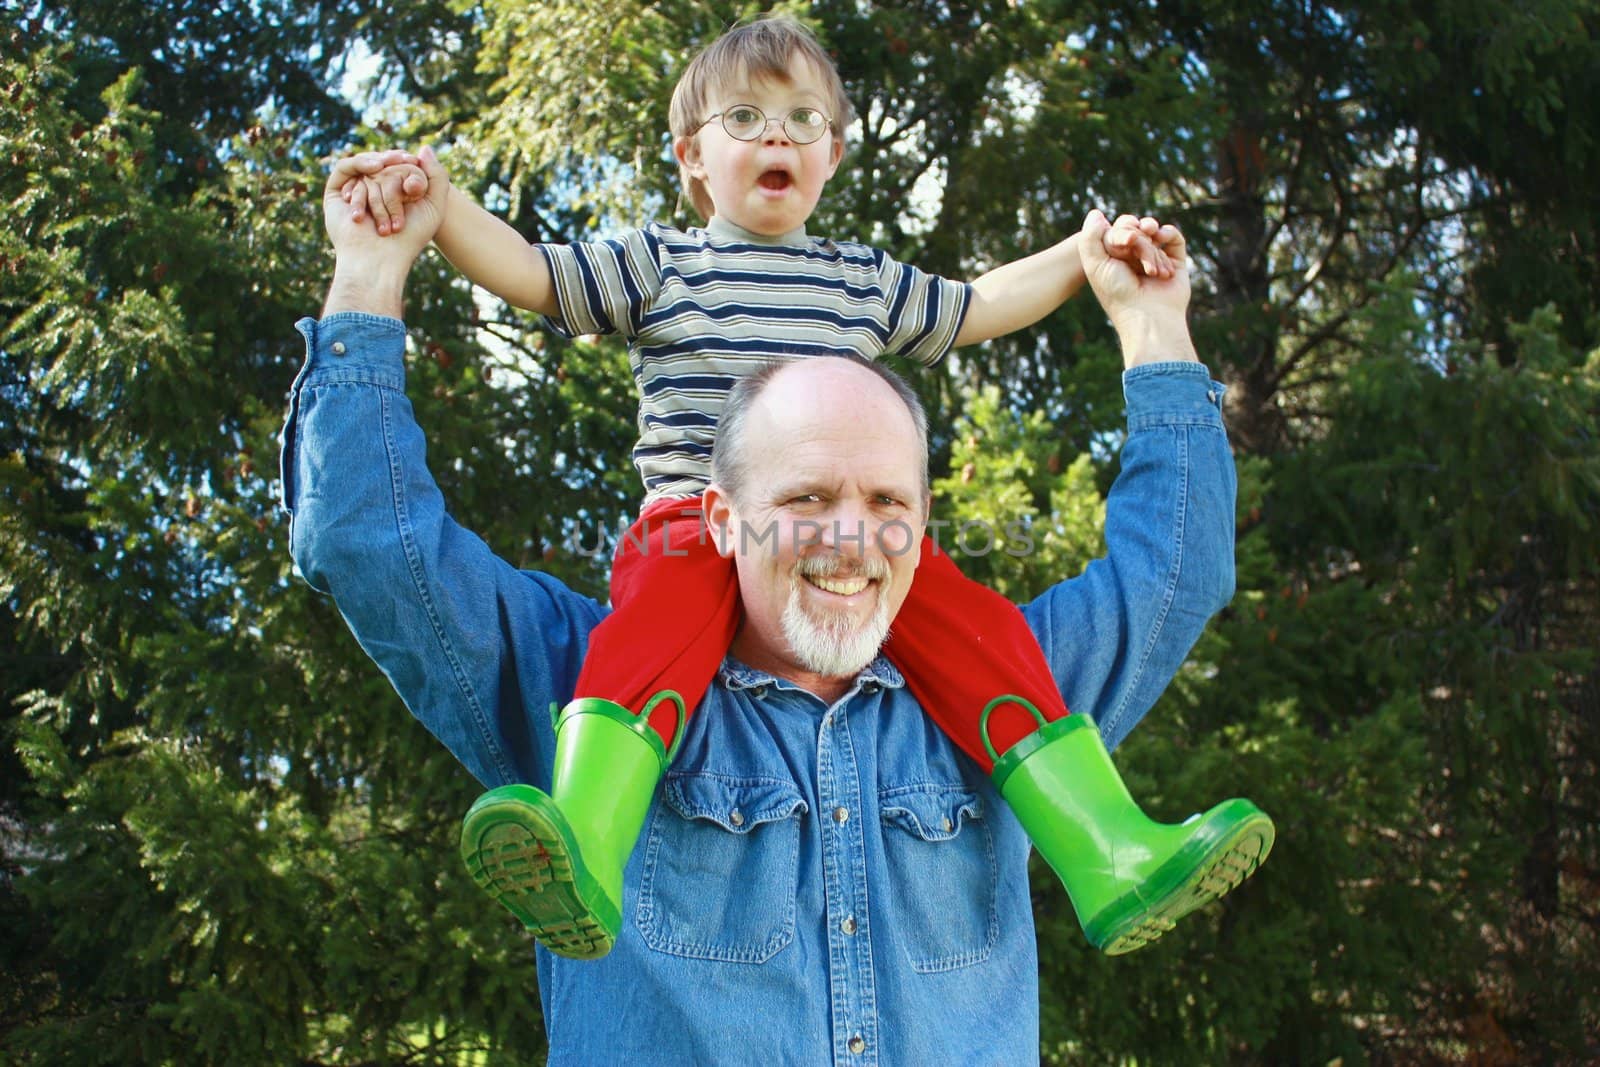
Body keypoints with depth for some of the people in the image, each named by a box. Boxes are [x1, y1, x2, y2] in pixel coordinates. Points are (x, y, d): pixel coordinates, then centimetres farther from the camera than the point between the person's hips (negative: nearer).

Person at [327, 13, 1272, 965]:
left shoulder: (867, 281, 25)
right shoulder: (657, 265, 17)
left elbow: (977, 308, 37)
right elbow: (526, 271, 9)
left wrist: (1085, 253, 30)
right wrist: (434, 196, -5)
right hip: (695, 520, -3)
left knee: (982, 630, -23)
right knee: (658, 625, -38)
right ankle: (585, 855, -60)